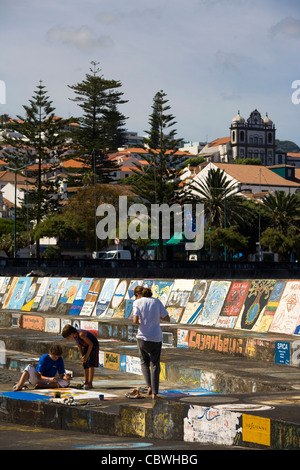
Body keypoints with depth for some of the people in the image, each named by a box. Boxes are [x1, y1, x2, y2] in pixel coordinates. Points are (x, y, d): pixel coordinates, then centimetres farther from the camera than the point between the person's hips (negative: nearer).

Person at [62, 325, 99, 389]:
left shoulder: (81, 334, -33)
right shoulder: (75, 335, -7)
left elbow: (91, 344, -27)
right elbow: (79, 346, 7)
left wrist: (86, 356, -20)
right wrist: (82, 356, 0)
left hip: (93, 346, -8)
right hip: (85, 346, 8)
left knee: (91, 364, -15)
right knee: (85, 365, 8)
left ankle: (90, 384, -16)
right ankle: (86, 383, 15)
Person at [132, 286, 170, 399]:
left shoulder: (137, 303, -4)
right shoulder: (157, 302, 3)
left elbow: (135, 321, -16)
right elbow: (167, 319, 1)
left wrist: (138, 322, 6)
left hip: (142, 337, -1)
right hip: (156, 338, 1)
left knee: (144, 362, 21)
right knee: (155, 365, 10)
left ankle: (149, 386, 3)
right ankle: (154, 393, 3)